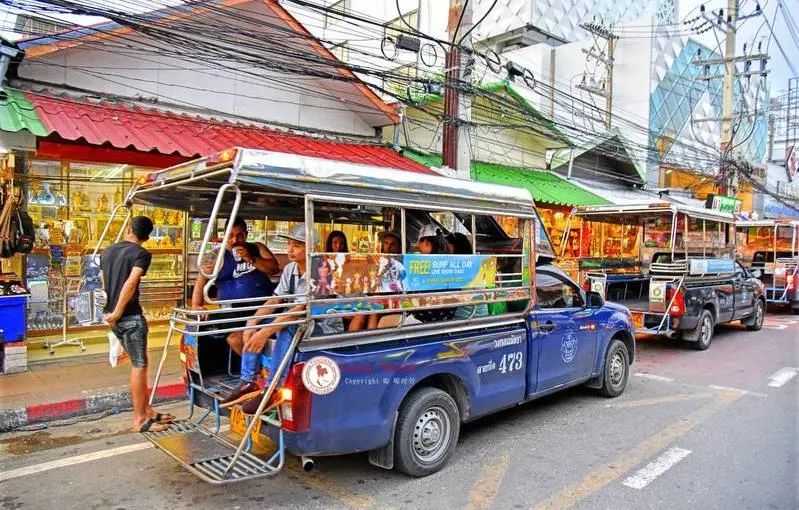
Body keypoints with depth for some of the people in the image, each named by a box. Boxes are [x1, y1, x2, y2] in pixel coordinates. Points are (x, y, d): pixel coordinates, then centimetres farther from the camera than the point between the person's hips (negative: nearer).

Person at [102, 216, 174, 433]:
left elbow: (105, 285, 20)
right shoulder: (141, 254, -10)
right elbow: (130, 285, -22)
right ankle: (140, 420, 5)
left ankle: (147, 410, 23)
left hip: (113, 316, 8)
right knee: (139, 366, 0)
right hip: (130, 317, -8)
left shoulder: (108, 251, 13)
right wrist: (117, 313, -15)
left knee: (138, 363, 16)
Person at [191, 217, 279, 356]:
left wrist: (251, 259, -6)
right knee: (236, 338, -30)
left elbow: (275, 268, 7)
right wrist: (196, 306, -7)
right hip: (234, 308, -2)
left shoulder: (257, 248, 18)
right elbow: (201, 281, 8)